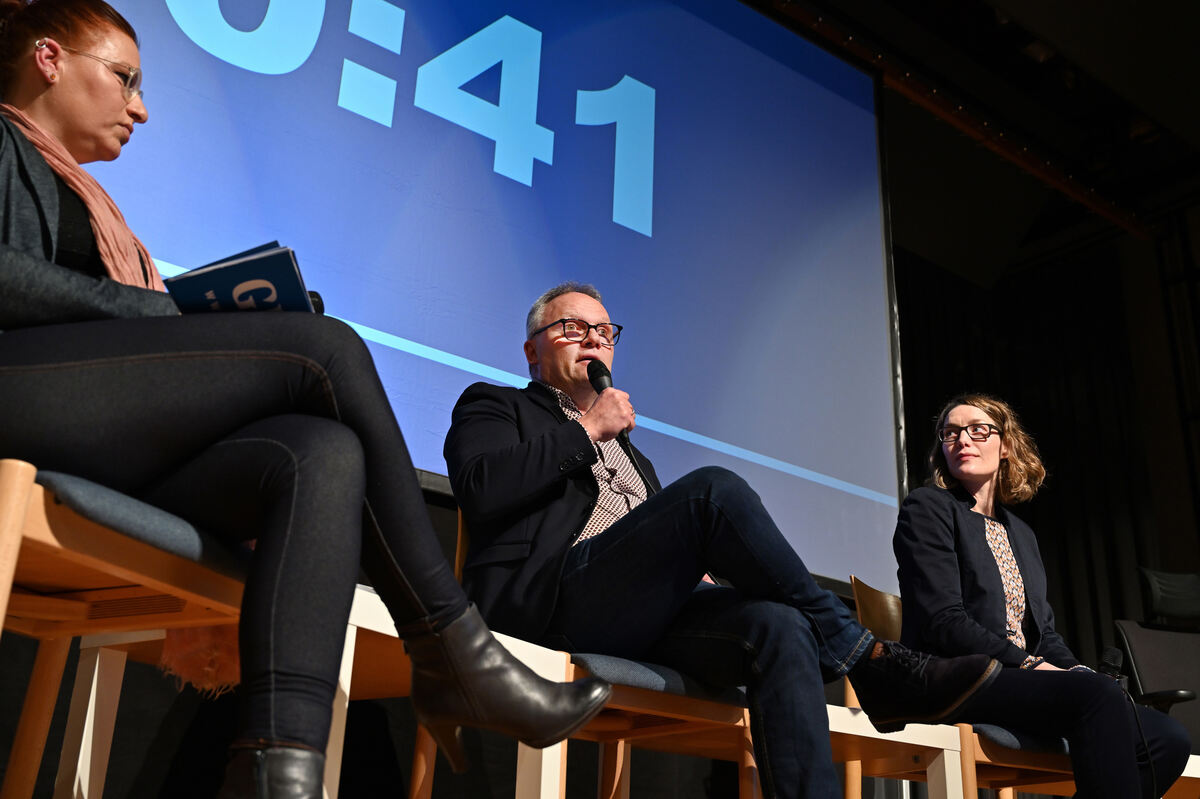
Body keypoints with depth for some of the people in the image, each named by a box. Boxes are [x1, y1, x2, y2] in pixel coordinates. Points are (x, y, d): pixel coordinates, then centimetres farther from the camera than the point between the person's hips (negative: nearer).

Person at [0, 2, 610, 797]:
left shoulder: (80, 198, 38)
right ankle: (453, 655, -14)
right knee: (327, 347, -18)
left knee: (324, 455, -20)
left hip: (102, 451, 8)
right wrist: (149, 308, -6)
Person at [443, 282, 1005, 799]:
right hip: (543, 601, -6)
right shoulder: (495, 406, 20)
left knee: (778, 627, -28)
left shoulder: (630, 452, 37)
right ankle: (872, 665, -18)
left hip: (641, 617, 6)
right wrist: (587, 430, 0)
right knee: (716, 489, -27)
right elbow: (480, 489, -3)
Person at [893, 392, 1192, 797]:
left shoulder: (1021, 534, 26)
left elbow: (1045, 631, 19)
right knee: (1102, 695, -31)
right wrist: (1029, 665, -16)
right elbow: (943, 621, -9)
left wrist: (1078, 670, -3)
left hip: (1021, 683, 7)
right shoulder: (927, 509, 3)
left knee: (1168, 737, -13)